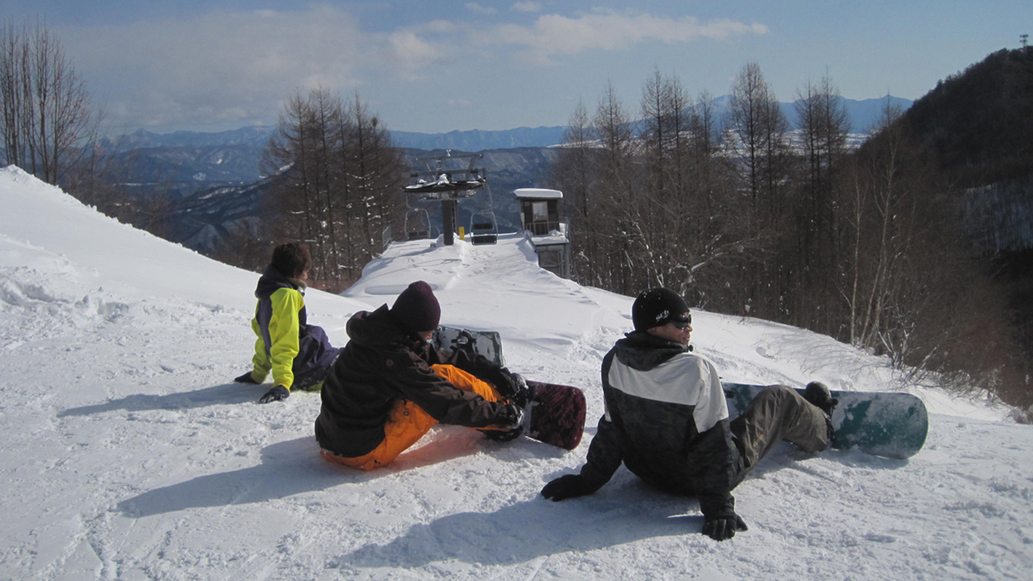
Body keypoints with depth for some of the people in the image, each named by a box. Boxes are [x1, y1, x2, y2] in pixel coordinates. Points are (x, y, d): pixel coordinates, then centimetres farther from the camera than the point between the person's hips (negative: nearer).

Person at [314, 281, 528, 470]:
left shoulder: (380, 335, 5)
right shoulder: (393, 355, -24)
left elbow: (442, 357, 8)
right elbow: (446, 404, -21)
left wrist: (493, 370, 3)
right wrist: (504, 415, -11)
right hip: (366, 453, -9)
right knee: (445, 376, -9)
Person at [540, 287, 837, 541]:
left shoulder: (614, 363, -17)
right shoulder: (696, 369, -33)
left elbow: (611, 428, -9)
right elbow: (712, 441, -28)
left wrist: (588, 479, 2)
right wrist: (718, 506, -21)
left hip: (648, 471, 5)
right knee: (779, 399, 17)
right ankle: (821, 428, 49)